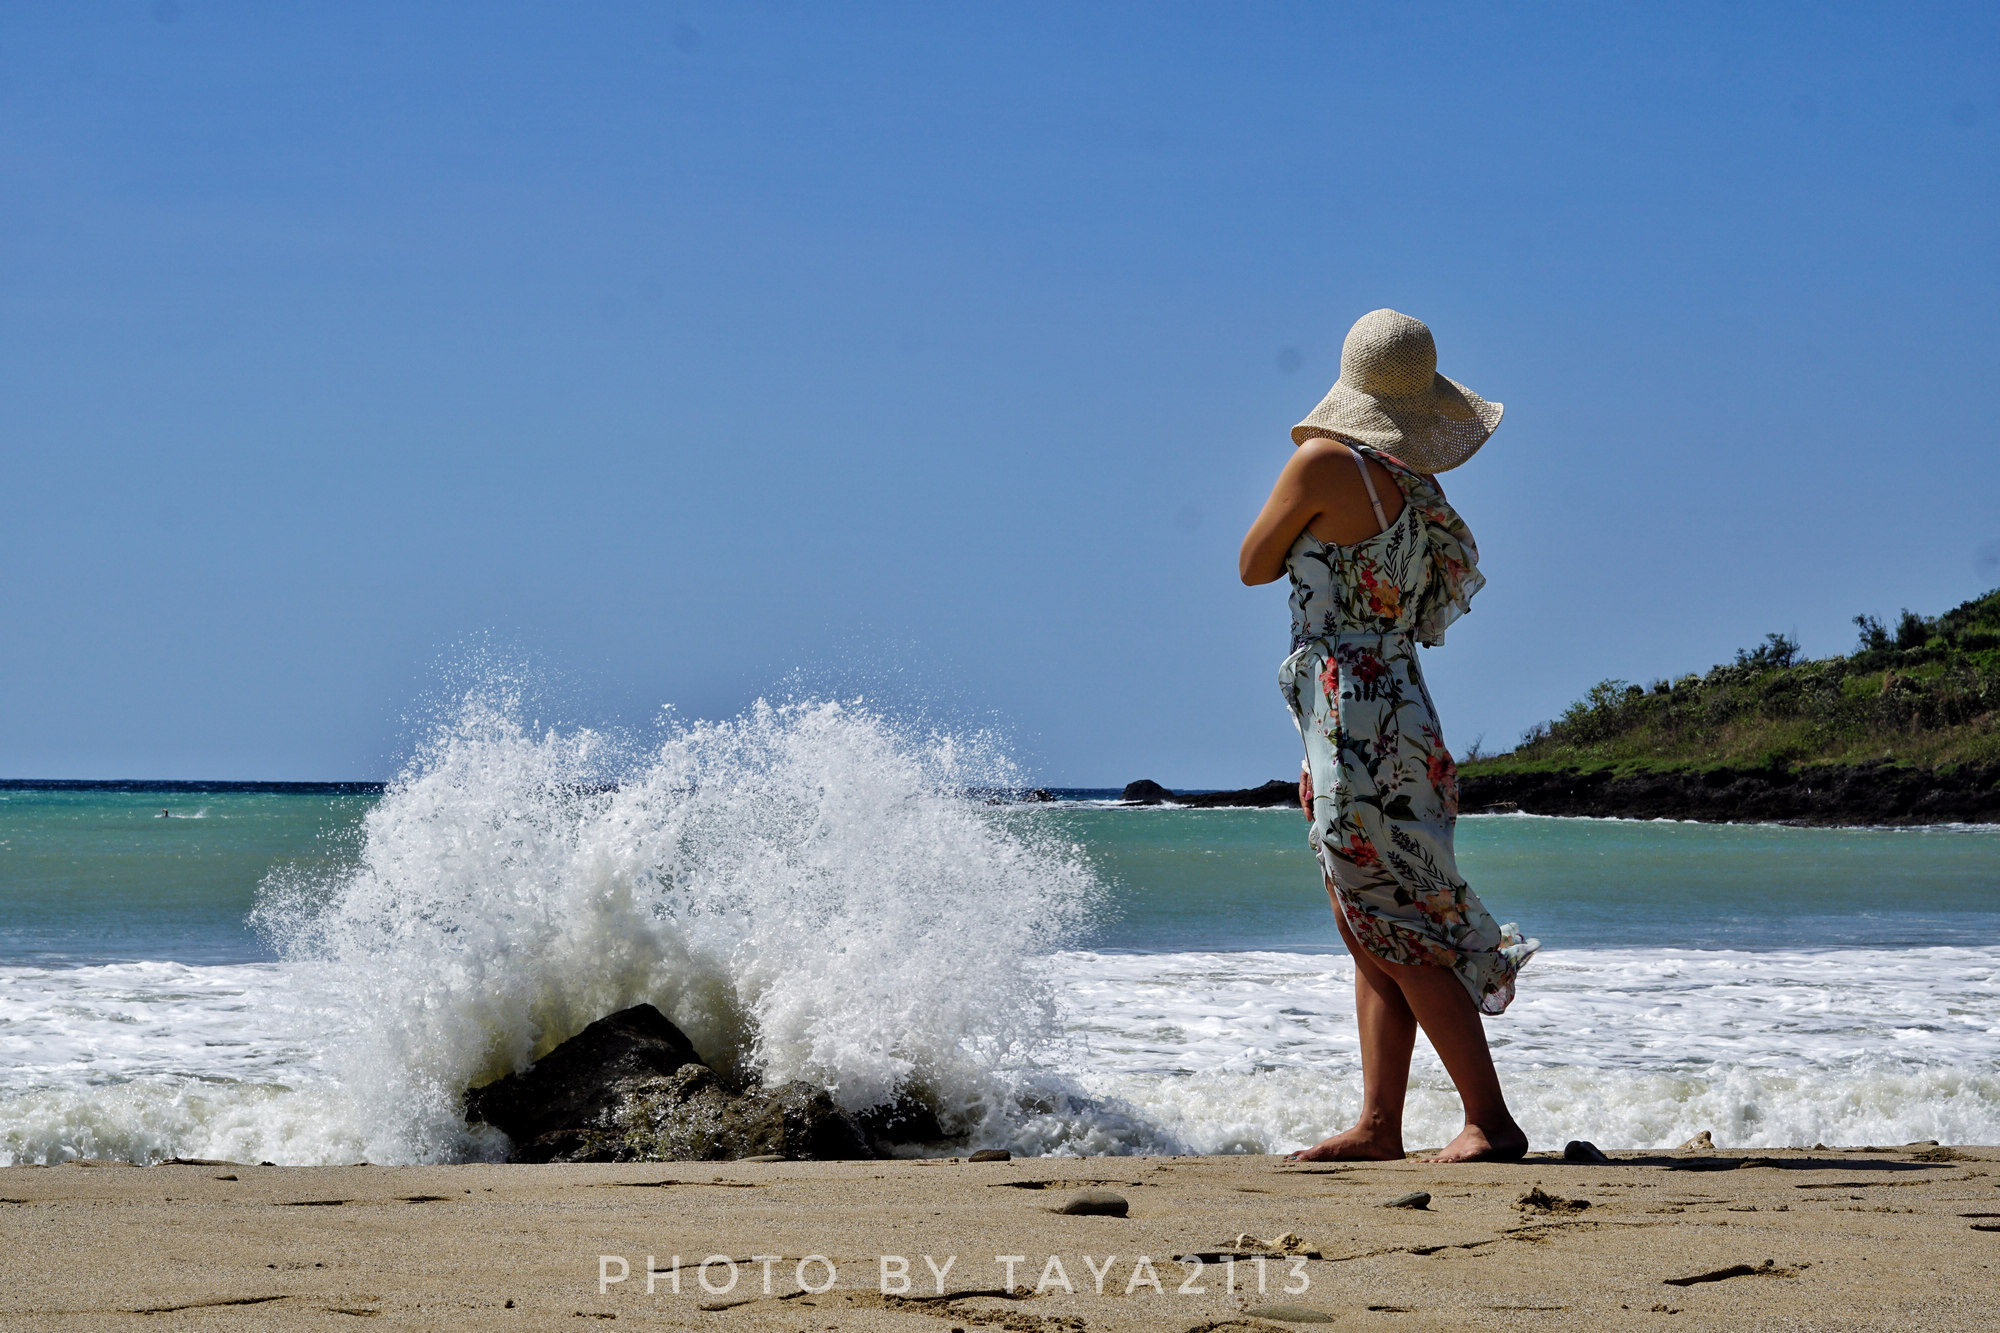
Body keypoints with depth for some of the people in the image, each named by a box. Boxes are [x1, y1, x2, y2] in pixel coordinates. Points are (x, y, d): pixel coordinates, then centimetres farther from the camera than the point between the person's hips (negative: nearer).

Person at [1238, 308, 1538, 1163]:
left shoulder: (1323, 462, -12)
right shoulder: (1422, 491, 11)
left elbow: (1254, 566, 0)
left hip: (1354, 723, -9)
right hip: (1404, 714, 9)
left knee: (1395, 936, -6)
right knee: (1373, 937, 11)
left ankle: (1491, 1119, -7)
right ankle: (1378, 1123, 10)